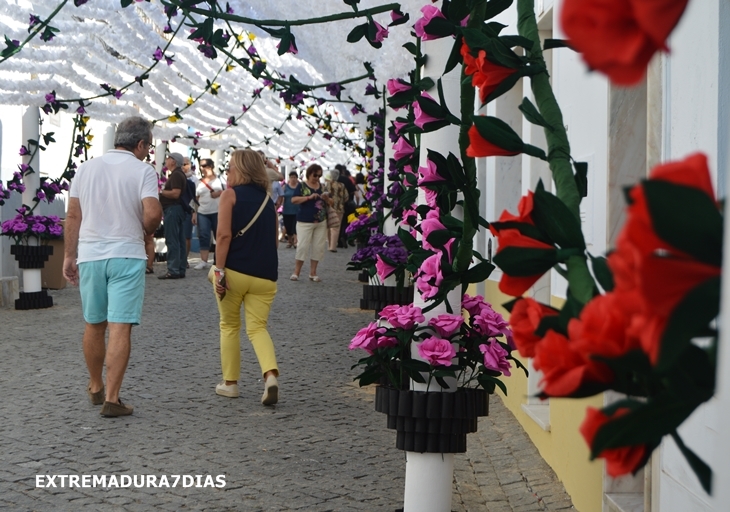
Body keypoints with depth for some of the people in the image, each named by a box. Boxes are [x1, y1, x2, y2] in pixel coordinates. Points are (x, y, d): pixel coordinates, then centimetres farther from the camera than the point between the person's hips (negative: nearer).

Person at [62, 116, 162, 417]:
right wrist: (145, 232, 4)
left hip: (90, 255, 4)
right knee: (120, 328, -4)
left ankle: (96, 388, 32)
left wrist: (69, 256, 13)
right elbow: (153, 213, -18)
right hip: (127, 255, -4)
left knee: (94, 325, 17)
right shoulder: (142, 171, -6)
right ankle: (112, 398, -7)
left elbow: (73, 216, 7)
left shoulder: (86, 168, 6)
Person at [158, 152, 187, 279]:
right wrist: (163, 191, 14)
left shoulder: (176, 175, -14)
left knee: (171, 241, -10)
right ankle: (181, 269, 12)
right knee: (179, 240, 10)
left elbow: (175, 193, -24)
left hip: (173, 209, -11)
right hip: (178, 208, 11)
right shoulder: (179, 174, 19)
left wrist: (161, 191, -14)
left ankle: (173, 271, -11)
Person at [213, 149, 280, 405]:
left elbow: (224, 234, -12)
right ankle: (270, 375, -20)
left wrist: (219, 272, -13)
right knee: (257, 327, 5)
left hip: (234, 270, -4)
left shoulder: (230, 194, -1)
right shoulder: (267, 198, 15)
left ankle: (230, 383, 19)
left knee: (229, 326, 13)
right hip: (265, 275, 4)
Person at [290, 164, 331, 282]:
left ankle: (313, 273, 11)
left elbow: (330, 203, 17)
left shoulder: (321, 187, 11)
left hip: (321, 222, 5)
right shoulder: (302, 186, -2)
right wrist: (309, 197, -22)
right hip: (305, 222, -5)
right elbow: (293, 200, -13)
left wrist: (326, 199, -7)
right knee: (302, 246, -8)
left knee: (318, 247, 3)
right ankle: (296, 272, -1)